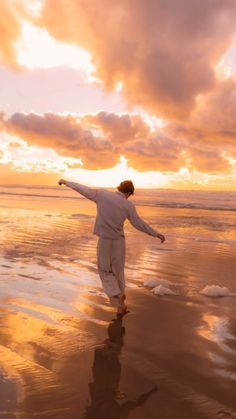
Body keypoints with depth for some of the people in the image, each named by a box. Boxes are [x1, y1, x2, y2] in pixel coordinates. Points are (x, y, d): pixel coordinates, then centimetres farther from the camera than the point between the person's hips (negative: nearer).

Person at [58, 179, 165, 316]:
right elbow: (139, 224, -6)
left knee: (105, 271, 13)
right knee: (118, 272, 17)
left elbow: (84, 189, 1)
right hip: (119, 241, 1)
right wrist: (156, 234, 5)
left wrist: (66, 182, 15)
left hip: (104, 240, -1)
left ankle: (119, 303, -2)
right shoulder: (128, 205, -7)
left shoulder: (102, 194, -8)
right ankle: (121, 306, 24)